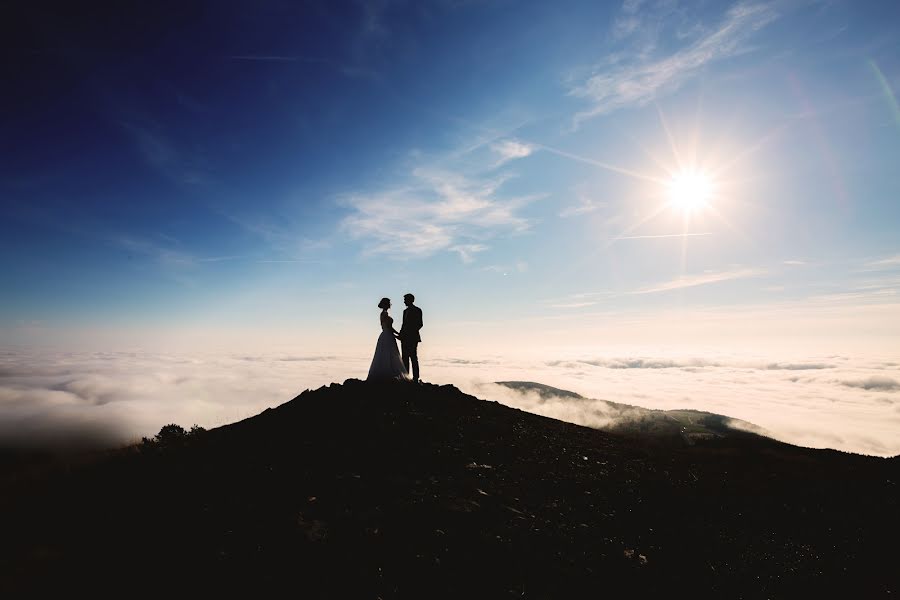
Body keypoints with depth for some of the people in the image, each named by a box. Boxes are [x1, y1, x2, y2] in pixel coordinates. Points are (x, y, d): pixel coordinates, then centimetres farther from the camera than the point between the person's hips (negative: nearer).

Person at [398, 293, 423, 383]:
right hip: (405, 337, 7)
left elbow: (420, 324, -7)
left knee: (413, 357, -8)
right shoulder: (405, 311, 19)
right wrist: (401, 334, 7)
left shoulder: (417, 310, -1)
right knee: (405, 357, 5)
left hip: (413, 337, -7)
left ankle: (415, 378, -6)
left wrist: (413, 332, -15)